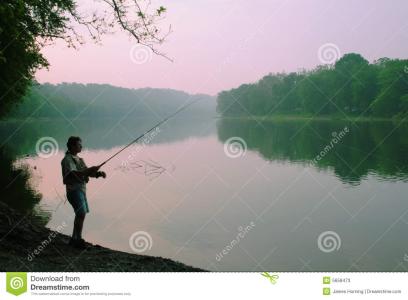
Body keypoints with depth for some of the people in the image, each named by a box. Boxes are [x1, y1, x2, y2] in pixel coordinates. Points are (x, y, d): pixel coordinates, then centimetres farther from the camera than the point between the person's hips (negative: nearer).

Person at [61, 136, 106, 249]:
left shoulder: (79, 159, 17)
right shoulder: (67, 160, -10)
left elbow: (89, 173, 12)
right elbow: (73, 174, -26)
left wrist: (99, 173, -8)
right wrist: (89, 170, -30)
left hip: (82, 190, 9)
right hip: (74, 190, -9)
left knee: (80, 215, 12)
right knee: (81, 214, -19)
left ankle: (74, 239, 21)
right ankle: (79, 240, -16)